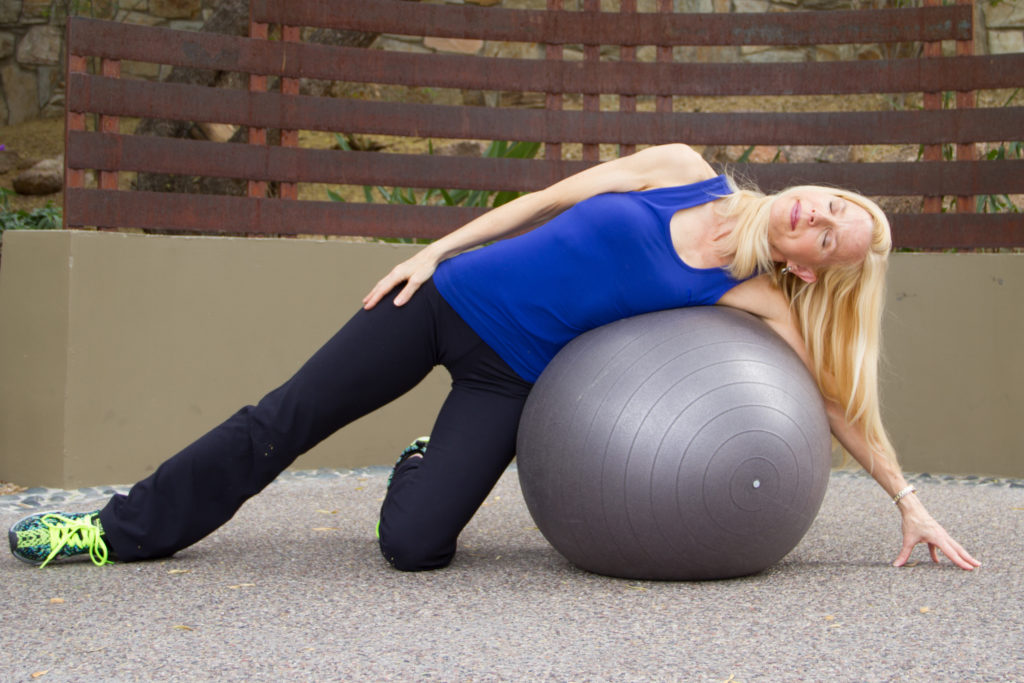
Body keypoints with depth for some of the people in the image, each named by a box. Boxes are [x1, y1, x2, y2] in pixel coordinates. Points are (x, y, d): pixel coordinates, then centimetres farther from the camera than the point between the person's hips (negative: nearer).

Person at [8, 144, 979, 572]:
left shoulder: (758, 301, -9)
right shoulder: (682, 170, -5)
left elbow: (838, 402, -2)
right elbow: (553, 197, 3)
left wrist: (909, 501, -2)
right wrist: (435, 249, 1)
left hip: (510, 375, -1)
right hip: (452, 296, 1)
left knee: (413, 543, -17)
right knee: (282, 421, 2)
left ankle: (423, 469, 20)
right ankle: (123, 529, 20)